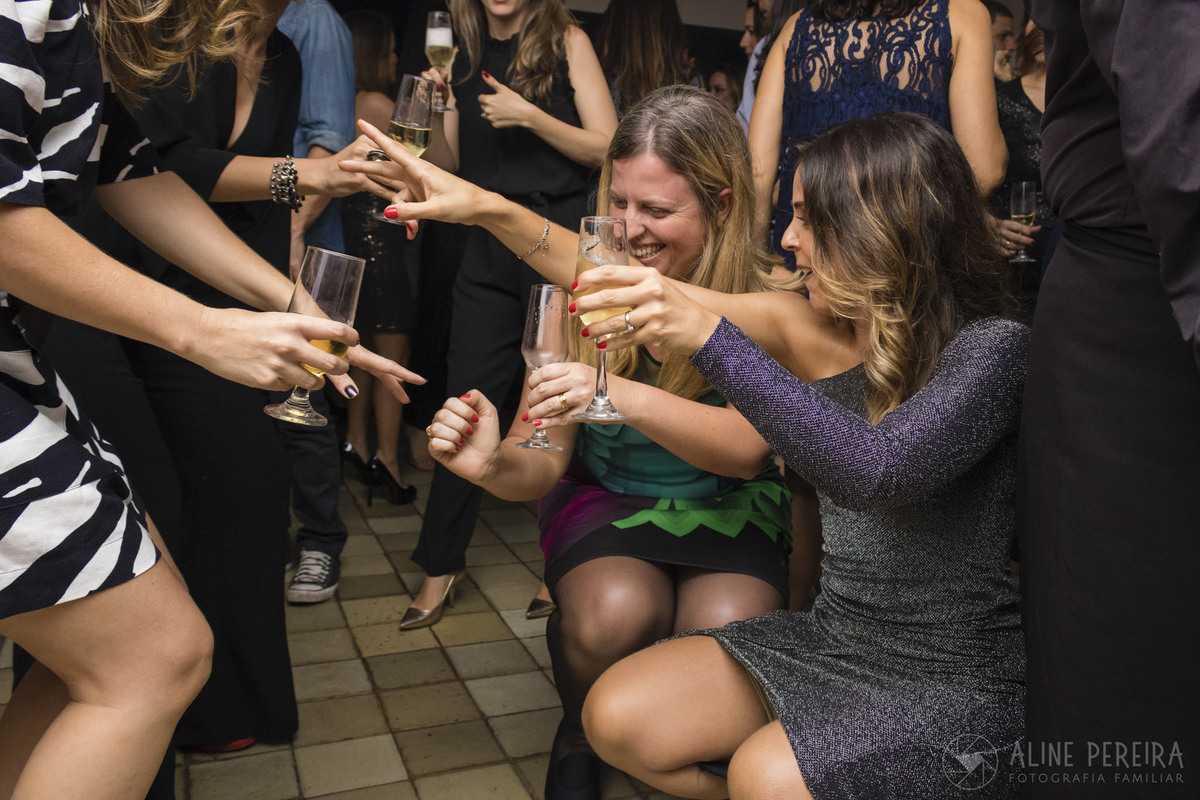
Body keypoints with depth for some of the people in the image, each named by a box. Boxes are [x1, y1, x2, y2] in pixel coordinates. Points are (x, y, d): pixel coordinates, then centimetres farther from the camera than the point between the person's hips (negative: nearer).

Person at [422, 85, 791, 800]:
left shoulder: (768, 299, -15)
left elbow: (749, 448, -29)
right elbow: (544, 461, -11)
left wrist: (623, 397, -46)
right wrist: (495, 462, -36)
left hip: (729, 508, 0)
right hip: (606, 499, 0)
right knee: (613, 615, -31)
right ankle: (579, 740, 5)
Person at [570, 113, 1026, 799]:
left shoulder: (994, 347, -17)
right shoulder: (827, 333, 1)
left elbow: (877, 469, -35)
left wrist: (709, 337, -39)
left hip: (956, 682, -6)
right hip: (832, 638, 6)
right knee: (618, 717, -6)